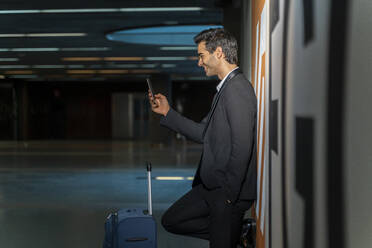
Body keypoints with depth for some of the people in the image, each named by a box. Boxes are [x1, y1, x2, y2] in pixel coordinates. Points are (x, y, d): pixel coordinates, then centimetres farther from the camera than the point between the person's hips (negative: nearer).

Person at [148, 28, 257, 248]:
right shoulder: (226, 88, 13)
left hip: (231, 189, -10)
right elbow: (204, 133, 17)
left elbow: (242, 148, -26)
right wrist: (167, 112, 15)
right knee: (171, 221, 14)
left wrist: (229, 194, -20)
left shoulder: (237, 89, -20)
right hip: (211, 185, 10)